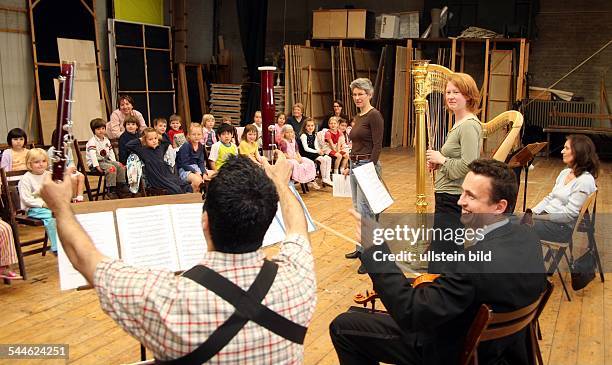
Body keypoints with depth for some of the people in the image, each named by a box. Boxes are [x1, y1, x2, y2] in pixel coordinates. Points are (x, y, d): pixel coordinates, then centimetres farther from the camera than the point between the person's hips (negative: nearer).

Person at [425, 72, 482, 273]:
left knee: (439, 265, -6)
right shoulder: (459, 124, 15)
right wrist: (438, 163, 7)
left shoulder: (469, 125, -16)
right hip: (448, 198, 11)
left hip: (453, 201, -11)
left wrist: (441, 159, -12)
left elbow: (468, 165, -24)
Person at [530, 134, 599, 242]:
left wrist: (537, 217, -18)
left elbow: (569, 215, -19)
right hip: (546, 215, 8)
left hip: (563, 226, -8)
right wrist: (532, 213, -1)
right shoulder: (565, 172, 11)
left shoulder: (585, 180, -16)